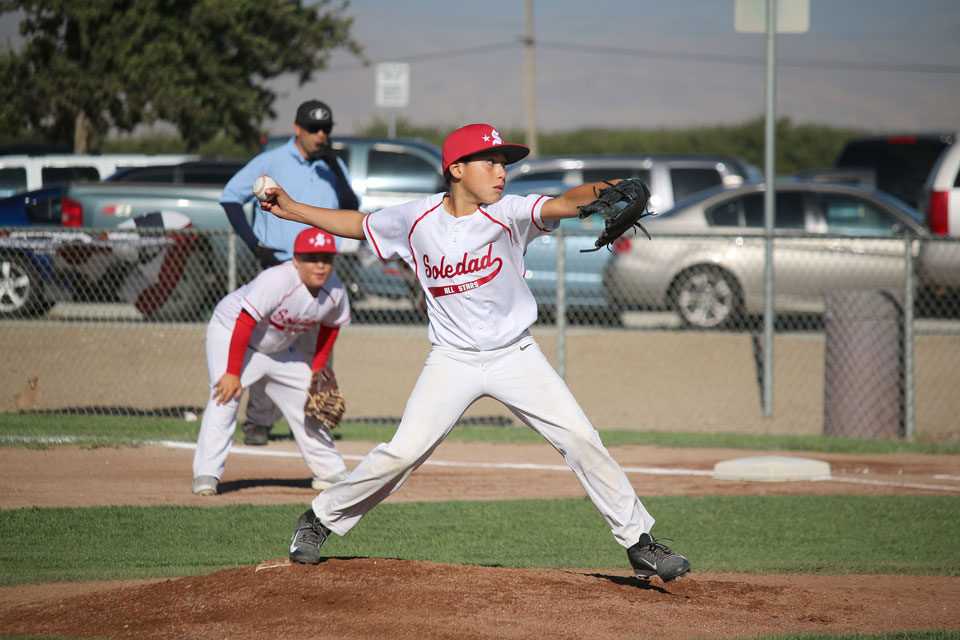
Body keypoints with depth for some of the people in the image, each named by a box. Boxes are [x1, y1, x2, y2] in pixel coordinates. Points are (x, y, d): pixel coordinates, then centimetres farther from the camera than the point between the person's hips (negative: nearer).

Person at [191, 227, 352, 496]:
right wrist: (232, 372, -34)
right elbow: (244, 323, -34)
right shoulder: (276, 281, -35)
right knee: (225, 397, -24)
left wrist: (318, 370, 4)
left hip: (279, 349, 7)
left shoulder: (335, 292, -14)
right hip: (230, 332, -7)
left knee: (307, 402, 9)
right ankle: (207, 474, -22)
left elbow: (330, 326, 7)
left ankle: (330, 472, 23)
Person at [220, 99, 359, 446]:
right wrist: (255, 245, -6)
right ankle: (258, 422, -2)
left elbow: (351, 209, -2)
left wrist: (336, 170, -14)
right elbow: (230, 197, 2)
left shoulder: (333, 167, 11)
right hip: (278, 265, -3)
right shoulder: (272, 162, 1)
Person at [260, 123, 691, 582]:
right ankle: (320, 519, 10)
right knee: (403, 452, -11)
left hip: (516, 356, 0)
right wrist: (292, 210, 7)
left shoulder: (508, 214, -13)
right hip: (453, 359, 0)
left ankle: (638, 542, 2)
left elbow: (562, 204, -31)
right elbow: (359, 224, 11)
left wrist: (598, 192, -53)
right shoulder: (417, 220, -6)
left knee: (581, 439, -9)